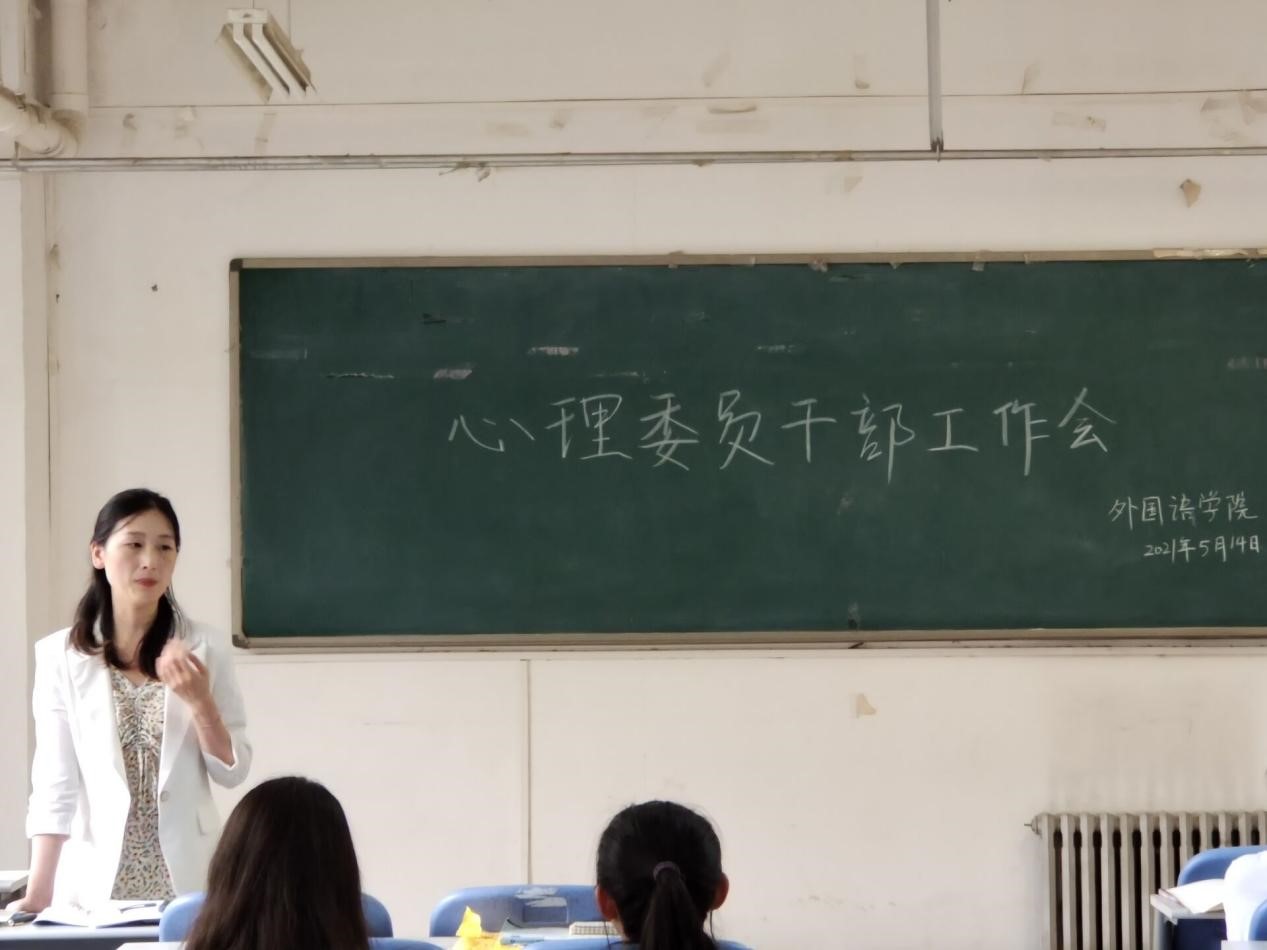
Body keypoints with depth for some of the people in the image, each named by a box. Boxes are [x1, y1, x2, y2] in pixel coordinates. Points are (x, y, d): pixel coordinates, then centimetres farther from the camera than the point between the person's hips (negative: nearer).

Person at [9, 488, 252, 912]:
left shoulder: (204, 648, 1)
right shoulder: (60, 655, -2)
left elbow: (233, 771, 3)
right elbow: (54, 782, -7)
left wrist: (200, 701, -14)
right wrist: (39, 891, -17)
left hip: (187, 879, 1)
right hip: (95, 880, -1)